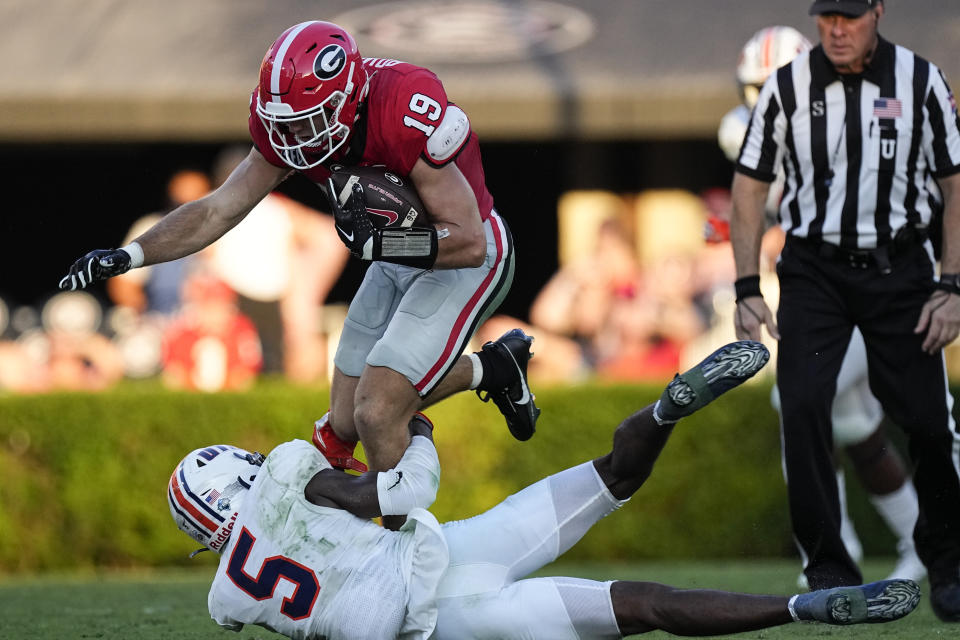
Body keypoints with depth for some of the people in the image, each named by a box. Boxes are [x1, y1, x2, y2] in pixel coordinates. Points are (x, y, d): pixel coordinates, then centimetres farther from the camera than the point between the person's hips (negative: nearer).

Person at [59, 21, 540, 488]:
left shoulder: (406, 116, -35)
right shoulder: (288, 123, -14)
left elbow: (469, 242, -29)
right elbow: (218, 210, -5)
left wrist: (378, 243, -38)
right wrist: (127, 256, -13)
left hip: (464, 260, -8)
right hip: (398, 261, 8)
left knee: (378, 416, -18)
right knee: (345, 423, 12)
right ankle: (493, 368, 29)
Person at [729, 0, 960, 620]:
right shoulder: (787, 86, -2)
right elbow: (750, 185, 4)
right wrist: (747, 289, -2)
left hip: (899, 269, 0)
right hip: (813, 271, 0)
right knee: (803, 405, -14)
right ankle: (829, 569, -4)